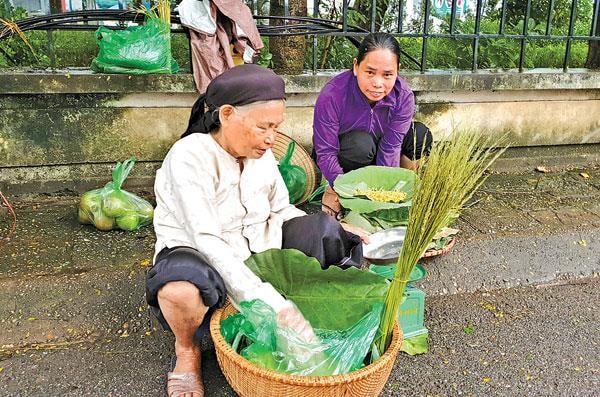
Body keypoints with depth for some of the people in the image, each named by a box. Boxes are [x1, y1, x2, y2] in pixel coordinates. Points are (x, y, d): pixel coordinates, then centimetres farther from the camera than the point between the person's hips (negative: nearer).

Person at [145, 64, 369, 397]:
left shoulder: (260, 152, -4)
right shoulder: (189, 158, -25)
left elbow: (280, 210, 8)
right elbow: (208, 242, -33)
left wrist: (333, 231, -9)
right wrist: (273, 306, -38)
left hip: (258, 246, 7)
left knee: (330, 234, -7)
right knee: (180, 288, -41)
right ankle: (187, 351, -7)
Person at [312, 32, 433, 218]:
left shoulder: (403, 97, -22)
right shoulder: (331, 96, -33)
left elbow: (390, 149, -22)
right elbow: (326, 153, -29)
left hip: (374, 156, 4)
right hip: (341, 157, -4)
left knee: (421, 135, -16)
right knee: (361, 143, -37)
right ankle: (333, 192, -15)